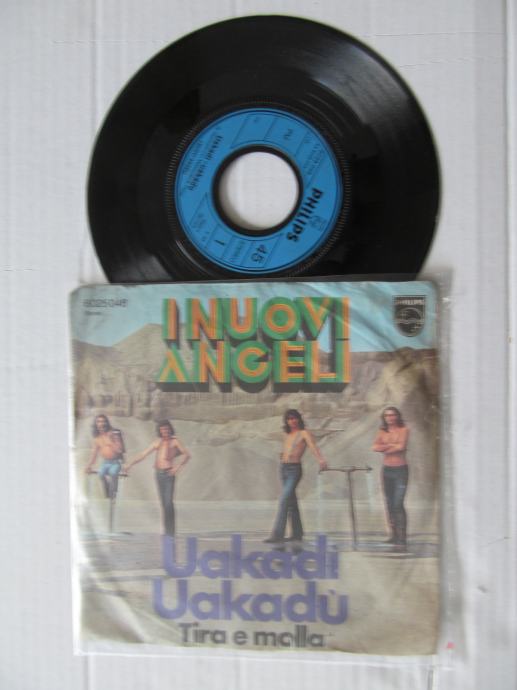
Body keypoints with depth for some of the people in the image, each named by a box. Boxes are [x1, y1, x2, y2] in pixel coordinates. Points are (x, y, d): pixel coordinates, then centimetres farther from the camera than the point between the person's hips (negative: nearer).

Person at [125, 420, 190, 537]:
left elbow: (187, 455, -6)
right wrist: (130, 464, 6)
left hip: (169, 473, -4)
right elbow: (143, 455, 14)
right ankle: (167, 530, 12)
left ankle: (171, 531, -9)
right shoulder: (157, 442, 14)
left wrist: (178, 467, -18)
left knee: (169, 502, -12)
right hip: (159, 474, 4)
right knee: (163, 503, 6)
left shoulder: (175, 441, 2)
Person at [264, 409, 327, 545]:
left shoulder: (304, 433, -3)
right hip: (283, 468, 7)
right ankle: (297, 533, 19)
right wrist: (282, 455, 5)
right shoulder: (288, 435, 16)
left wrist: (321, 461, -33)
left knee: (284, 500, -15)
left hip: (294, 469, -7)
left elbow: (313, 447, -19)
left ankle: (277, 534, -16)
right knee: (291, 501, 11)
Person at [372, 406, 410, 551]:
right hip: (386, 470, 5)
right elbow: (375, 447, -6)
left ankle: (402, 539, -11)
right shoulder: (382, 432, 8)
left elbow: (401, 446, -17)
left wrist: (385, 449, -6)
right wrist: (391, 445, -16)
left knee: (398, 504, -12)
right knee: (390, 504, 9)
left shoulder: (403, 430, -2)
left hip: (400, 470, -4)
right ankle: (394, 535, 20)